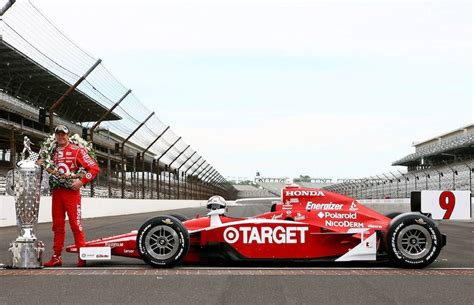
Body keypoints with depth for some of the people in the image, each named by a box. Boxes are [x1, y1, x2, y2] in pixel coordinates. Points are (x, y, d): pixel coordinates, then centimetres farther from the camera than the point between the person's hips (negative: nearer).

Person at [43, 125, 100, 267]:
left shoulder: (77, 150, -3)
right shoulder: (52, 152, 12)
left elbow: (94, 168, -6)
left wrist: (81, 181, -13)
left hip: (71, 191, -5)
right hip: (56, 192, 5)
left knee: (75, 223, -7)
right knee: (57, 225, 9)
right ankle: (57, 256, 16)